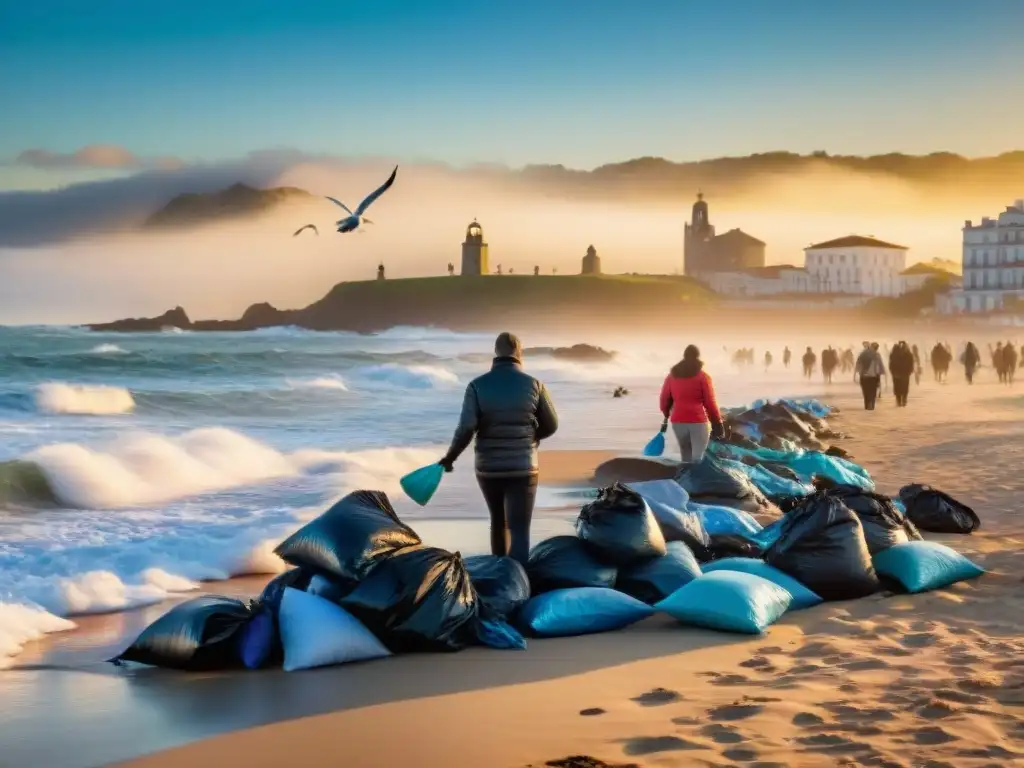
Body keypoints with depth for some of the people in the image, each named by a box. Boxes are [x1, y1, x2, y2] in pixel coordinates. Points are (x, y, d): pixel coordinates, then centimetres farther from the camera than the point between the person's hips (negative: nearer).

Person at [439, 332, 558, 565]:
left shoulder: (477, 385, -5)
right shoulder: (533, 384, -3)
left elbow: (466, 428, -13)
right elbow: (551, 426, 4)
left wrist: (450, 457, 0)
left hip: (488, 467, 2)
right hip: (523, 468, -2)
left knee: (498, 521, 22)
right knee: (519, 530, -4)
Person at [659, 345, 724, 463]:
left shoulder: (672, 375, 9)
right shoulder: (703, 377, -3)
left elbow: (664, 399, 13)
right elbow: (710, 402, -5)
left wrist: (666, 415, 28)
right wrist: (718, 423, 0)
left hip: (678, 421, 4)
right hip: (698, 421, -4)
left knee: (686, 458, 15)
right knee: (698, 458, -5)